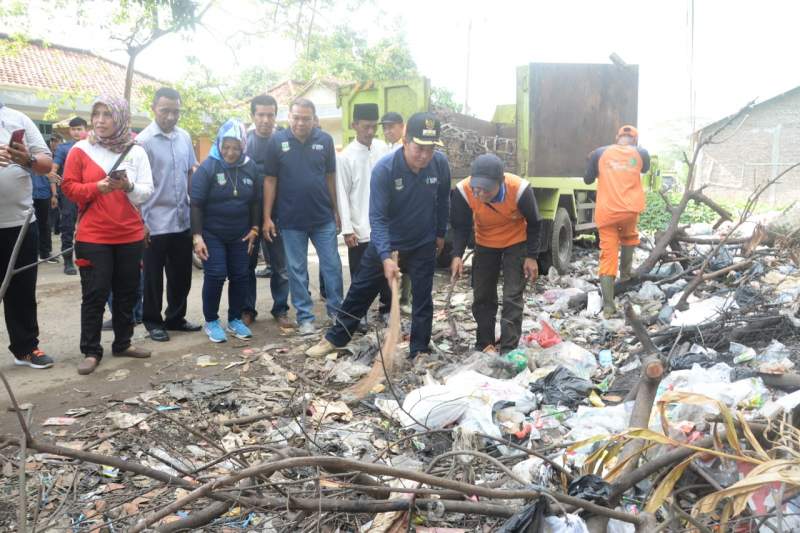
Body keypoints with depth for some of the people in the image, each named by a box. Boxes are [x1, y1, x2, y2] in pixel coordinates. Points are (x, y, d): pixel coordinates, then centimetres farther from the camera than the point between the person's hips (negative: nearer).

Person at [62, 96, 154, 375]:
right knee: (95, 294, -1)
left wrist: (128, 186, -22)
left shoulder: (136, 151, 4)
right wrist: (97, 187, -18)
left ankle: (123, 343, 23)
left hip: (130, 235, 3)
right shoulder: (80, 150, -1)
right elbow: (68, 187, -2)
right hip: (92, 237, -2)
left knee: (127, 292, 9)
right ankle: (91, 351, 8)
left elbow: (146, 192, -1)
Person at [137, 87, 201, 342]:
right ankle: (153, 321, 22)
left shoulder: (185, 137, 7)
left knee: (182, 274, 14)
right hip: (155, 223, -5)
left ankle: (175, 318, 29)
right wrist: (140, 222, -13)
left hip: (183, 220, 6)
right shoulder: (144, 141, -11)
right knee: (153, 277, 7)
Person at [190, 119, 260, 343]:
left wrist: (254, 229, 5)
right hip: (211, 234, -4)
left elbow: (255, 202, 10)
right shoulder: (208, 167, -13)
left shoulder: (250, 167, -1)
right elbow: (195, 203, -13)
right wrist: (197, 235, -17)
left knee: (240, 276, 7)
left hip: (240, 235, 4)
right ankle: (211, 321, 10)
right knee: (215, 276, -7)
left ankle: (235, 320, 22)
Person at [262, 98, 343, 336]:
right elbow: (270, 180, -2)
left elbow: (331, 177, 6)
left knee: (332, 266, 6)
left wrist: (336, 211, 8)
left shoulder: (325, 140, -1)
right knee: (297, 270, 7)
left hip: (323, 218, 1)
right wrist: (267, 217, -5)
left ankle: (336, 311, 22)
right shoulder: (277, 141, -4)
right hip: (291, 220, -1)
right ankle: (305, 318, 18)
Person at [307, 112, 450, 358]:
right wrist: (385, 257, -37)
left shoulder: (440, 163, -17)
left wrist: (440, 233, 11)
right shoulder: (384, 169, -27)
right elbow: (377, 217, -28)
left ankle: (419, 352, 21)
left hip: (423, 245, 2)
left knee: (423, 299, 6)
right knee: (360, 291, 8)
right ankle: (335, 338, 26)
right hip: (385, 243, -1)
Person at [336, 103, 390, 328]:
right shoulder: (345, 156, -9)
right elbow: (342, 195, -8)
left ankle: (386, 308, 29)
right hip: (359, 227, -3)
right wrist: (347, 229, -11)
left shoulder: (383, 148, 1)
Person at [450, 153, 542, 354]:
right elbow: (460, 226, -12)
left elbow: (533, 224, -14)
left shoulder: (520, 189, -33)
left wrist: (531, 256, -13)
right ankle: (485, 345, 22)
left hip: (516, 244, -3)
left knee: (512, 298, -6)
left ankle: (509, 350, 0)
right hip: (485, 245, 3)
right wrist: (457, 255, -24)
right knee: (482, 296, 7)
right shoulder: (464, 190, -29)